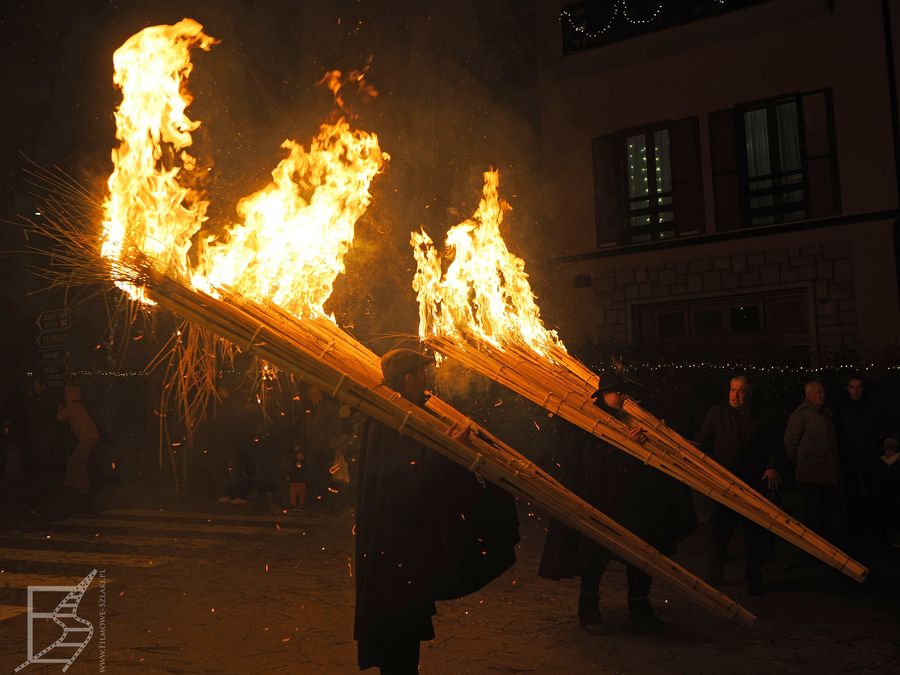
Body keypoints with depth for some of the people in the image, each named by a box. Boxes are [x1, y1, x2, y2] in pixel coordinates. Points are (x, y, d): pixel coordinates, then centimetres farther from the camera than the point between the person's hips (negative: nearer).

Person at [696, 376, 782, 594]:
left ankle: (754, 577, 20)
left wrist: (772, 467, -4)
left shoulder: (763, 418, 2)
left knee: (754, 533, 7)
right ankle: (715, 572, 19)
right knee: (719, 529, 4)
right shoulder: (717, 412, 1)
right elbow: (703, 443, 3)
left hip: (753, 485, 0)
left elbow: (776, 446, 11)